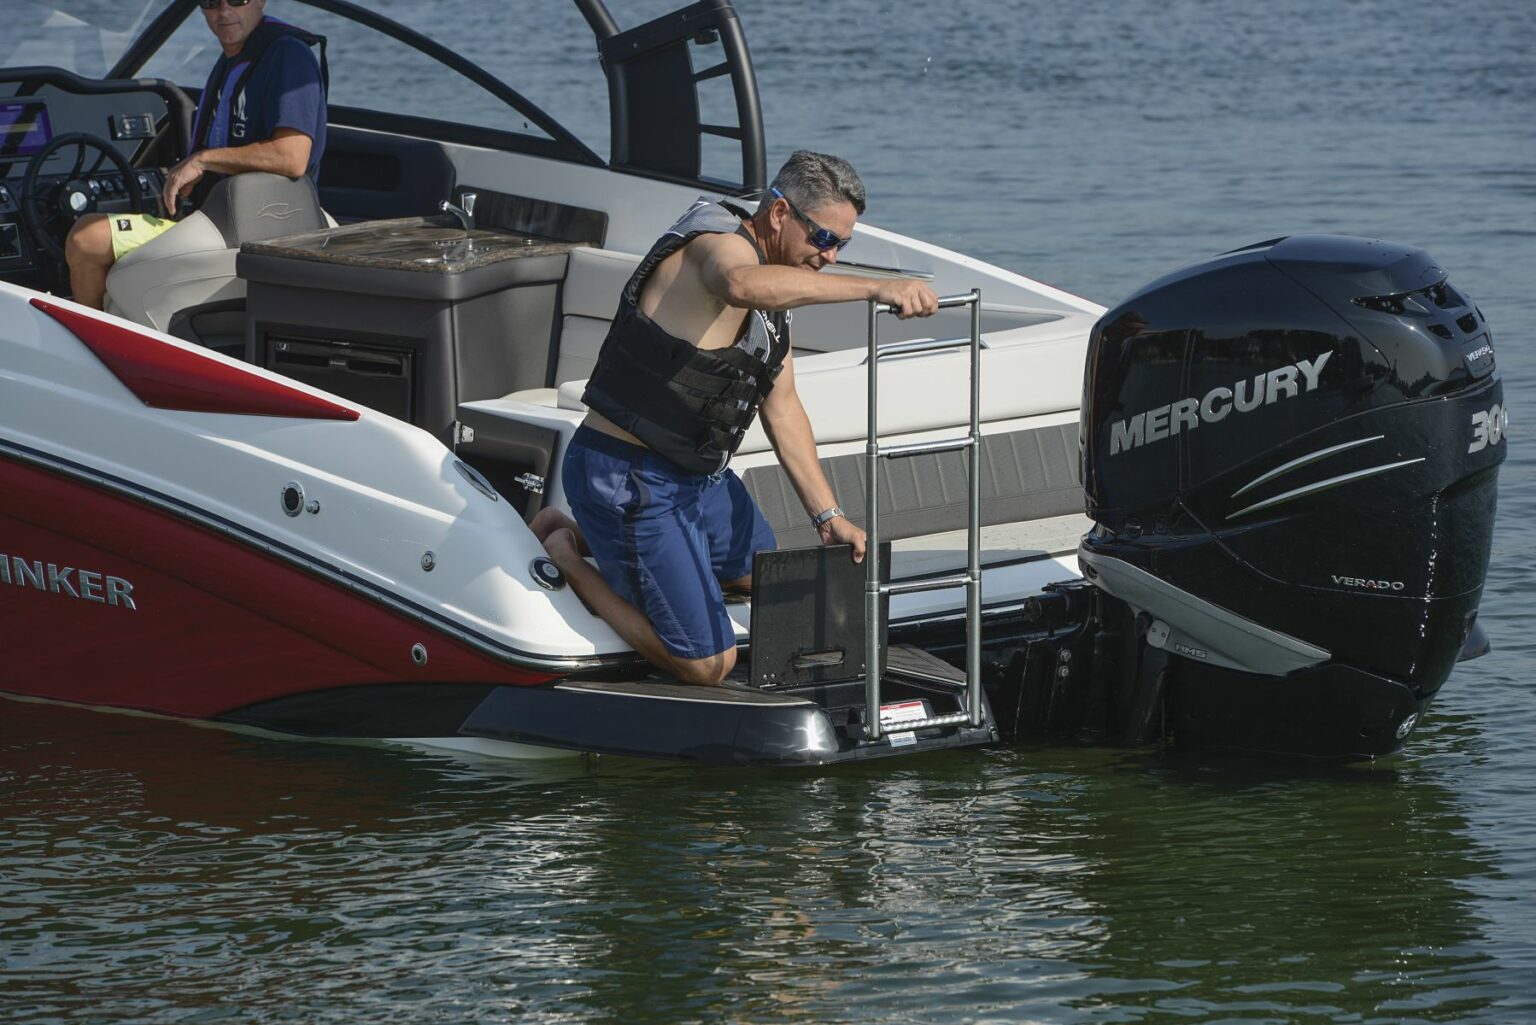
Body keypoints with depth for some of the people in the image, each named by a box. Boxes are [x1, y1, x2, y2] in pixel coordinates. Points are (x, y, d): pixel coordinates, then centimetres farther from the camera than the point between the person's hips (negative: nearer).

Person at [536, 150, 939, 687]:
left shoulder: (776, 295, 12)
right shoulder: (722, 245, -21)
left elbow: (781, 407, 15)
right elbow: (741, 284, -48)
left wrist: (828, 515, 6)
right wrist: (876, 288, -54)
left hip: (699, 476, 10)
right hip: (627, 478, -10)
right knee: (708, 665, -8)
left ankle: (604, 544, 27)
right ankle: (566, 558, 7)